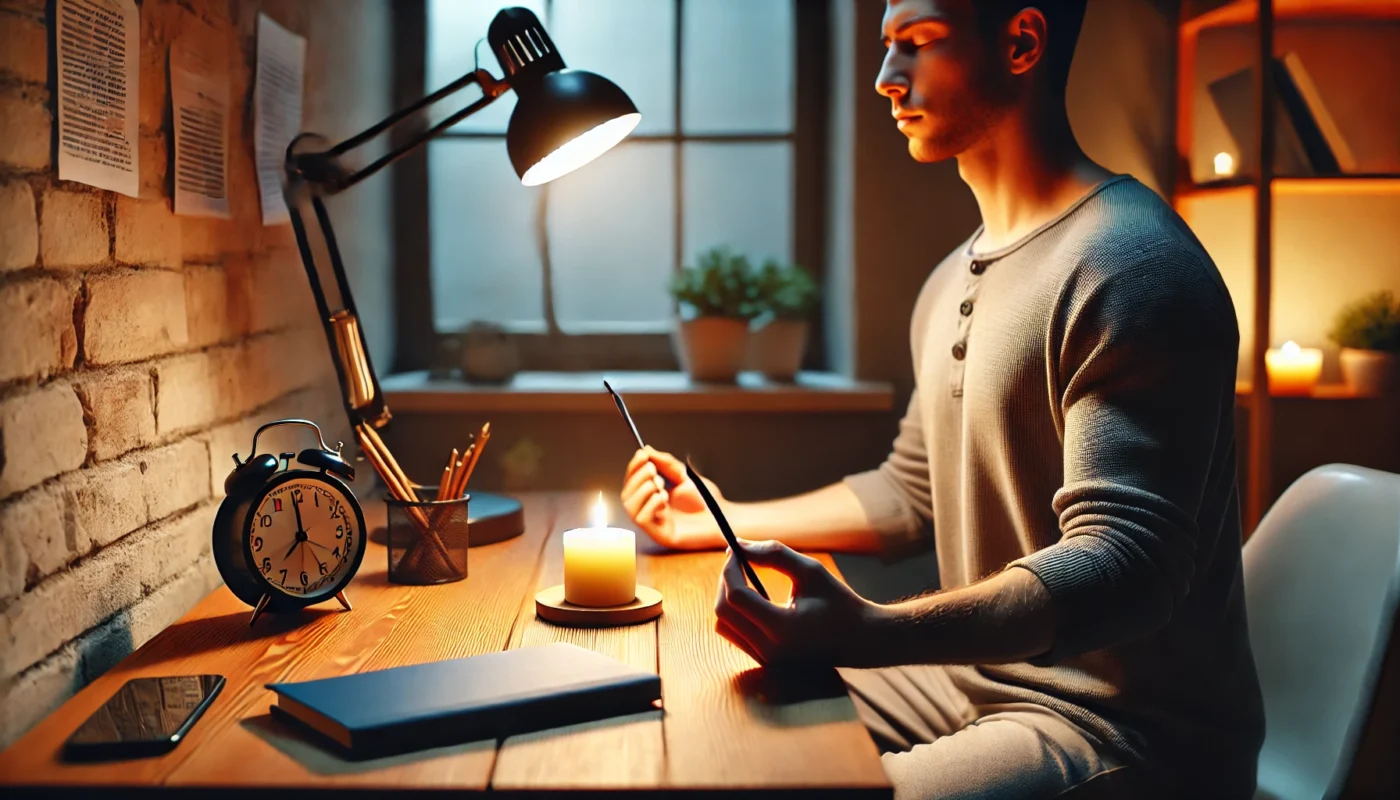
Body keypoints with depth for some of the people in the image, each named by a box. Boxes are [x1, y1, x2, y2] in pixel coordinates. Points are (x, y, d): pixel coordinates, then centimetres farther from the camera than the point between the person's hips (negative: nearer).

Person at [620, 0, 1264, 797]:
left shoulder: (1129, 266, -18)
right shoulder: (953, 282, 13)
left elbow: (1123, 566, -26)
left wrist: (870, 633, -40)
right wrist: (723, 519, 14)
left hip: (1126, 726, -9)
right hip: (977, 678, 9)